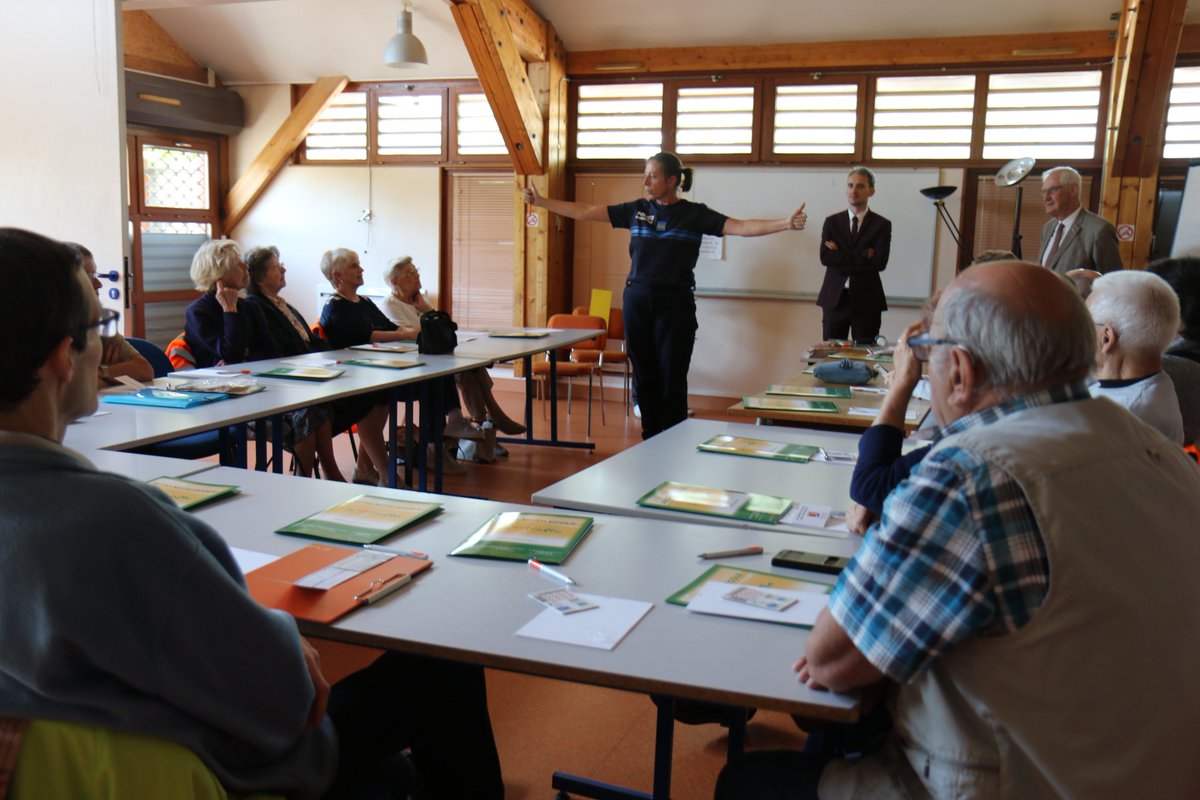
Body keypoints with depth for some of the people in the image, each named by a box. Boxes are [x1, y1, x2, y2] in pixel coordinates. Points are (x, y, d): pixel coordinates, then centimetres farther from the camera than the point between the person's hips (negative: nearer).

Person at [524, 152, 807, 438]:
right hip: (637, 301, 3)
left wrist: (785, 224, -25)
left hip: (676, 304, -3)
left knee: (672, 380, -1)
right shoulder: (636, 210, 7)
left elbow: (741, 227, -11)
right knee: (644, 377, 9)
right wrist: (540, 201, 8)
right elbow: (585, 212, 10)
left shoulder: (695, 214, -2)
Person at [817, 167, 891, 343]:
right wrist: (864, 255, -13)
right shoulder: (832, 222, 8)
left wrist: (842, 257, -11)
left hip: (867, 300, -1)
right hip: (835, 298, 1)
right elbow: (825, 257, -8)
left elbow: (880, 262, -12)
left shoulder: (882, 225, 3)